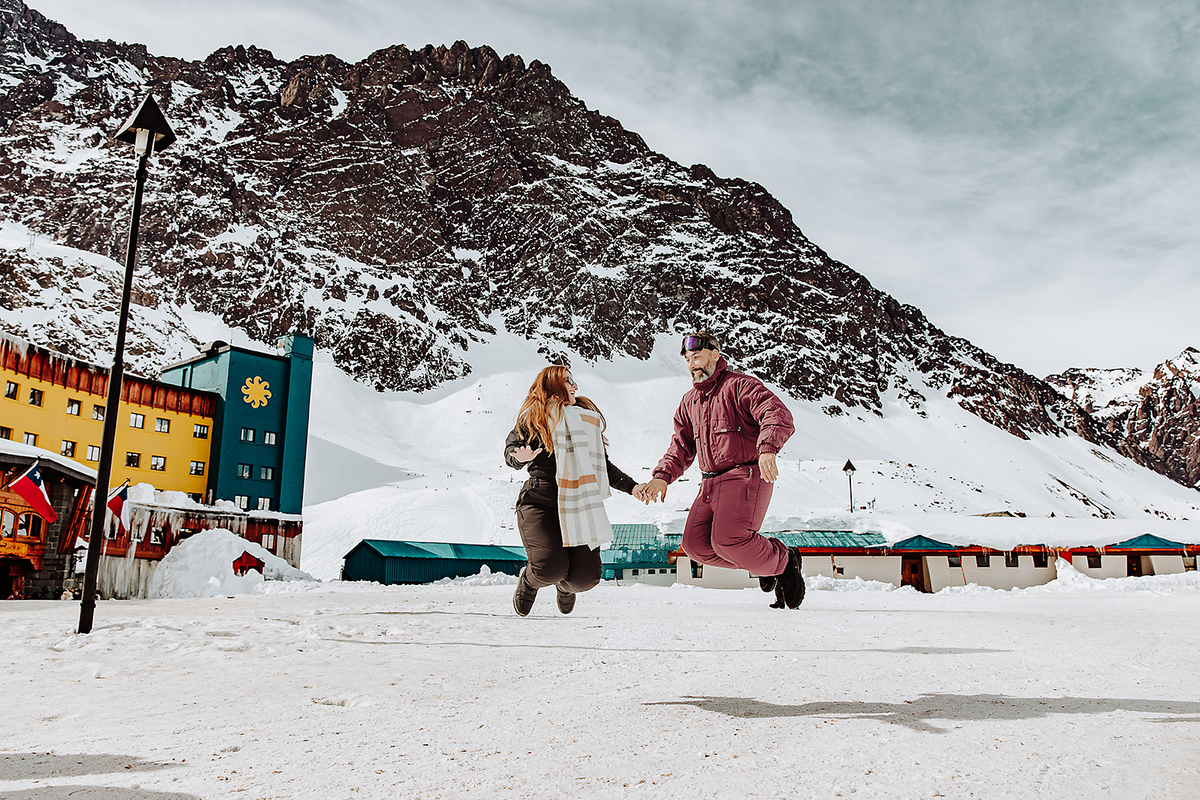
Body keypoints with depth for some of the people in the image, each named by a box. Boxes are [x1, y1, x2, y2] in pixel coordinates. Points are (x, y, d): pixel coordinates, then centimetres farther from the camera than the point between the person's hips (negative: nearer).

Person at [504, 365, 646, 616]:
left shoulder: (586, 420, 23)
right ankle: (528, 581, 15)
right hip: (539, 503, -4)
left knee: (586, 577, -12)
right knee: (552, 566, -24)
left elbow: (603, 466, 28)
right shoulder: (531, 417, 9)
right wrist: (520, 457, -17)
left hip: (577, 508, 4)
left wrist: (632, 487, 20)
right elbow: (510, 450, 7)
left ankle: (565, 586, 28)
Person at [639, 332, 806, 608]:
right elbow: (681, 447, 23)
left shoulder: (740, 385, -5)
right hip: (710, 483, 8)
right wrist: (662, 476, 4)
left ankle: (783, 562, 4)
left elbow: (778, 415, -20)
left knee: (727, 542, -24)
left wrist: (767, 447, -40)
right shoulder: (689, 402, 20)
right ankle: (760, 560, 15)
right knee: (695, 544, -3)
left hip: (746, 477, -8)